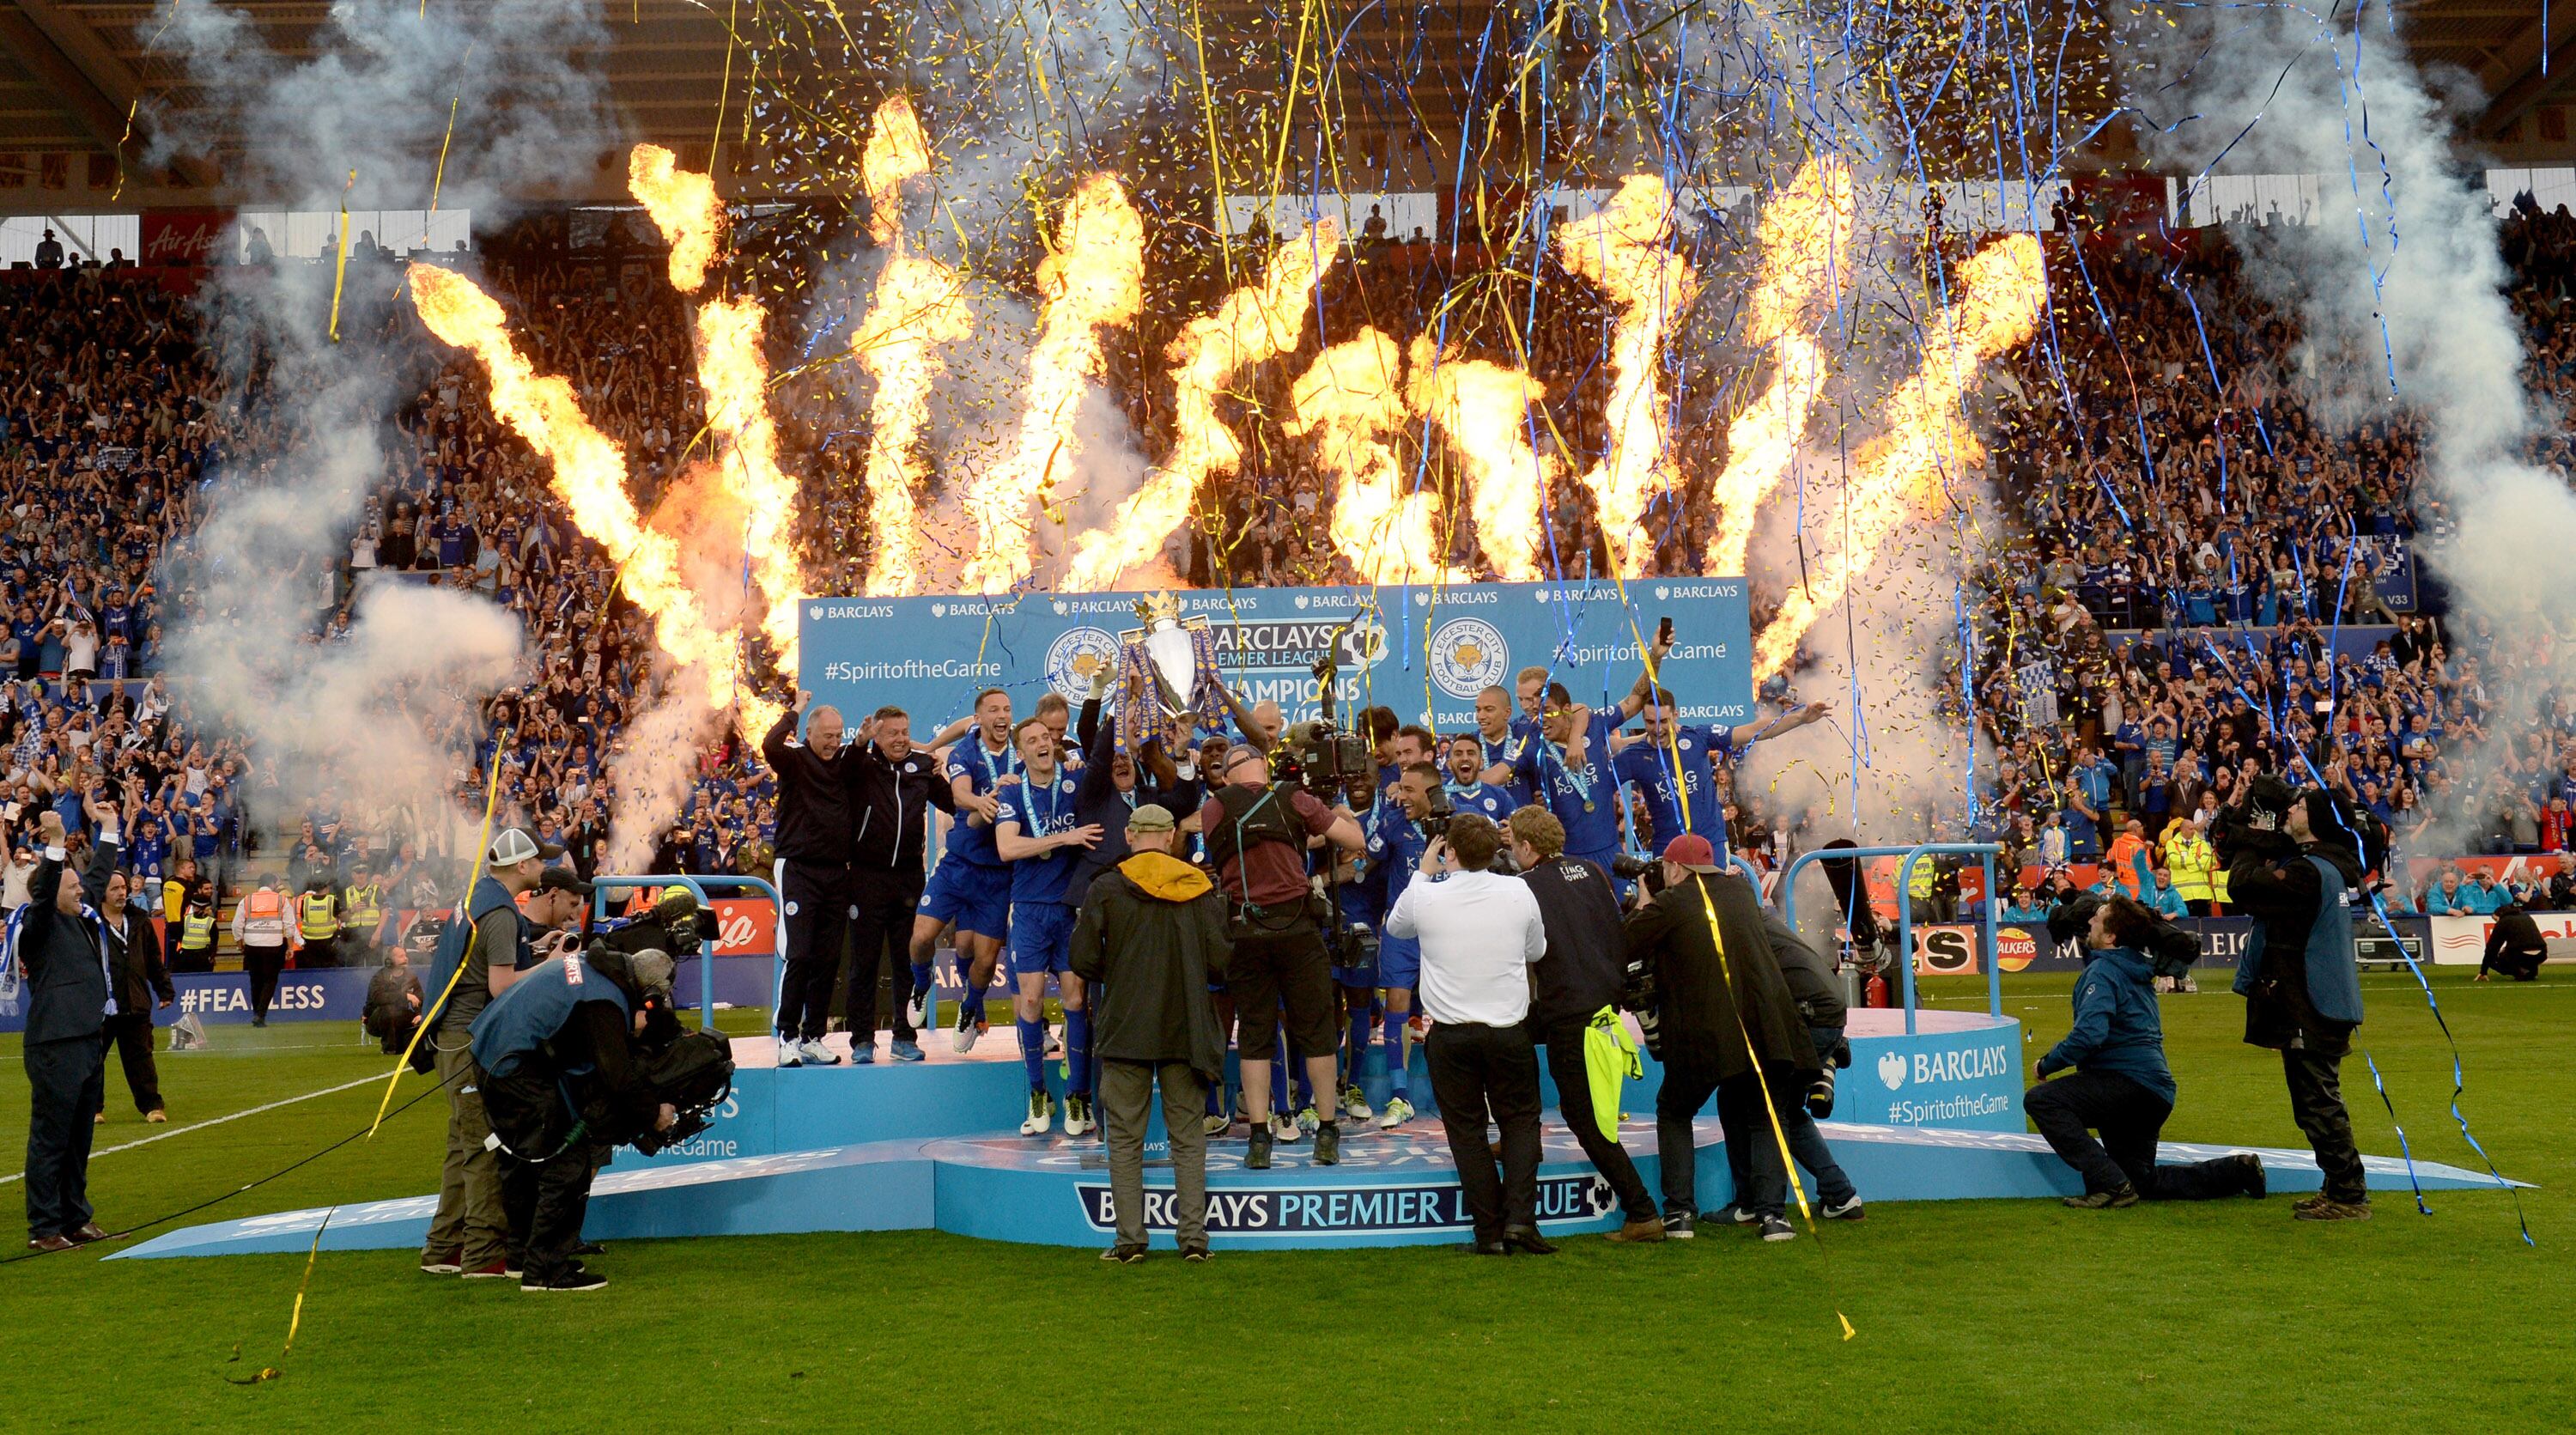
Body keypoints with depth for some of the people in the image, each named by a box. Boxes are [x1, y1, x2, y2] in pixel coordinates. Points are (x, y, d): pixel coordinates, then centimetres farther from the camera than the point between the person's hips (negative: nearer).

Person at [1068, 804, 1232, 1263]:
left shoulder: (1104, 889, -3)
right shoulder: (1200, 888, 1)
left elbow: (1082, 961, -6)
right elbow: (1221, 961, -2)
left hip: (1125, 1028, -1)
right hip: (1186, 1029, 2)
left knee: (1125, 1137, 6)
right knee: (1188, 1135, 8)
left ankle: (1130, 1239, 5)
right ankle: (1193, 1236, 5)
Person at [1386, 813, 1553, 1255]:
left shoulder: (1424, 896, -9)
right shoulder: (1518, 892, -5)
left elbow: (1394, 926, 15)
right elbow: (1537, 952, 11)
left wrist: (1423, 873, 20)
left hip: (1450, 1033, -1)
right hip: (1508, 1029, 1)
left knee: (1466, 1128, 9)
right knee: (1521, 1119, 16)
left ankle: (1490, 1231, 8)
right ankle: (1521, 1217, 2)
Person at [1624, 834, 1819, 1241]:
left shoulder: (1668, 905, -5)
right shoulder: (1742, 890, 11)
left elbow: (1624, 950, -2)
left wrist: (1641, 904, 14)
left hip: (1703, 1035, -3)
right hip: (1765, 1028, 4)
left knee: (1674, 1114, 17)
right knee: (1764, 1119, 16)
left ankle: (1678, 1212, 9)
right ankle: (1770, 1211, 2)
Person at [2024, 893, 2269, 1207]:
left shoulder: (2103, 970, -13)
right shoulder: (2135, 968, 16)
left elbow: (2088, 1035, -26)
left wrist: (2047, 1064, -14)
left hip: (2130, 1081, -10)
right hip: (2154, 1094, 10)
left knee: (2040, 1099, -21)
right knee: (2143, 1181, 20)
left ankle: (2109, 1184, -21)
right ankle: (2237, 1170, 19)